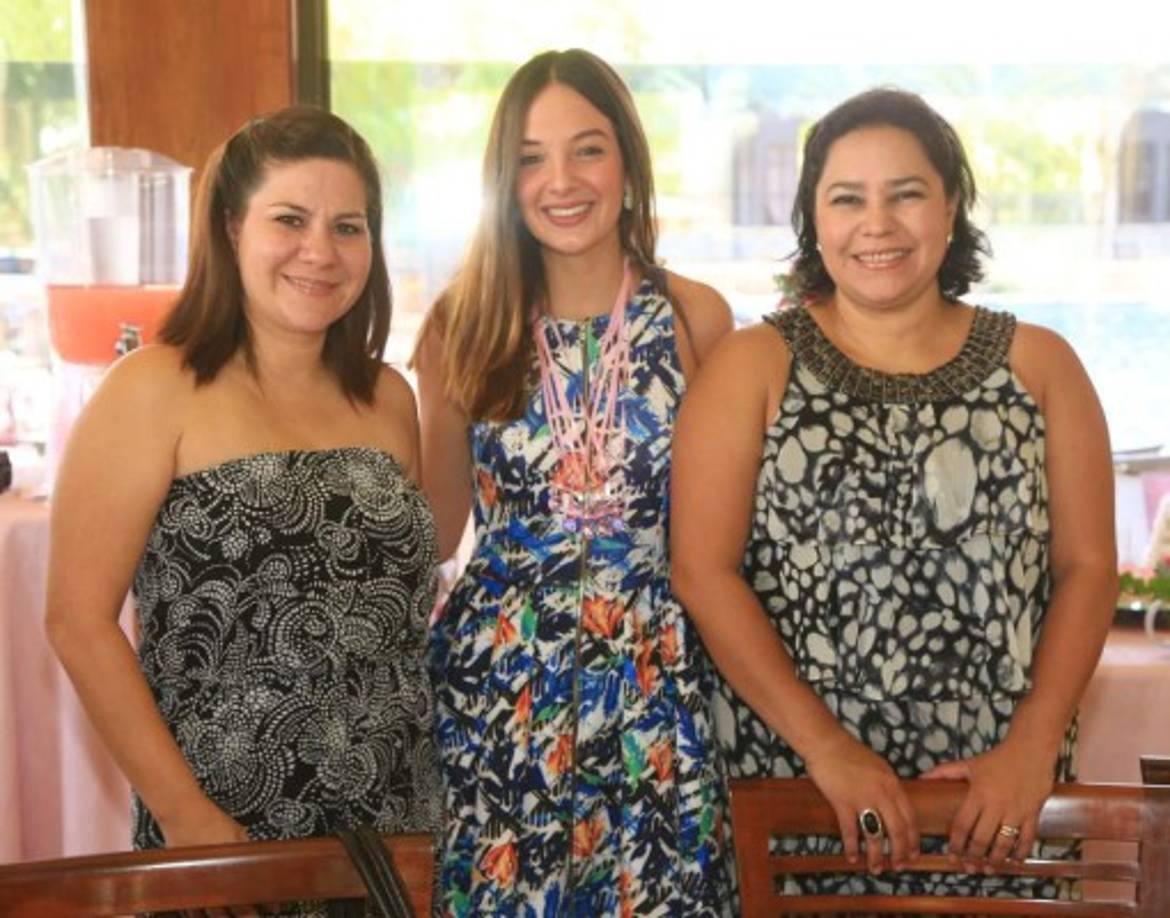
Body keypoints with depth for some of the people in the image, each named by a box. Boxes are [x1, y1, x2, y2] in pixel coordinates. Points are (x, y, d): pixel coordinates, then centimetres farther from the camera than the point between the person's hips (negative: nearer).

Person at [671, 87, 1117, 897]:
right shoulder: (754, 367, -1)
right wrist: (826, 747, -14)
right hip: (795, 781, -1)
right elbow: (704, 570, -7)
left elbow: (1087, 566, 2)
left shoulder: (1038, 364, 5)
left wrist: (1031, 751, -10)